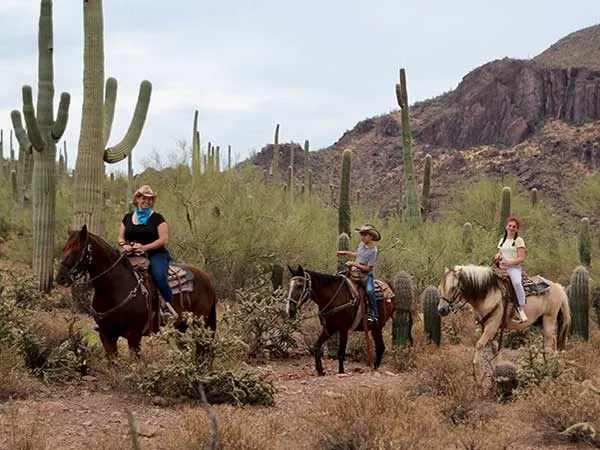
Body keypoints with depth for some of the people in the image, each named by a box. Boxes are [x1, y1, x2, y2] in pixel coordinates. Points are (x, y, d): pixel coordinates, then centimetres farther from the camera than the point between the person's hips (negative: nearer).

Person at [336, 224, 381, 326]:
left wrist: (353, 264, -20)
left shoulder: (373, 251, -16)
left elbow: (368, 268, -18)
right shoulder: (362, 244, 6)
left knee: (369, 290, -33)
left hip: (366, 275, -8)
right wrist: (345, 253, 23)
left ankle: (373, 313, -21)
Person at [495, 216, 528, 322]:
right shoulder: (502, 241, 18)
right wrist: (498, 256, 2)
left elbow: (521, 258, -7)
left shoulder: (519, 241, 0)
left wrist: (509, 262, -20)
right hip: (502, 268, 6)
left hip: (514, 267, -6)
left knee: (517, 283, -37)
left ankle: (522, 309, -31)